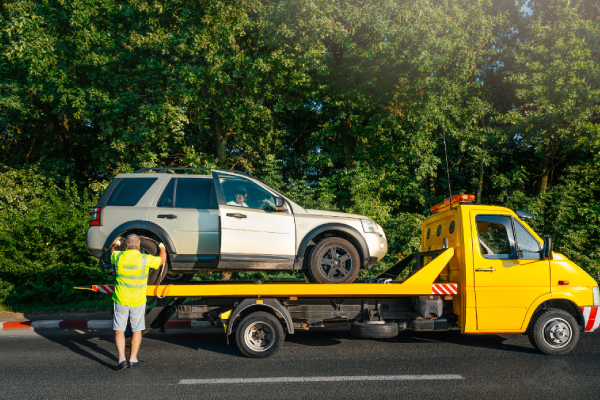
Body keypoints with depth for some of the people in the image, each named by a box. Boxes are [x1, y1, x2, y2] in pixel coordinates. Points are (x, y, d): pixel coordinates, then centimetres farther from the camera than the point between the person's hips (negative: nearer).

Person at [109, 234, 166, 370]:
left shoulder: (118, 256, -6)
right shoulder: (145, 259, -12)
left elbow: (112, 252, 20)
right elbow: (162, 260, 6)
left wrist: (116, 244, 41)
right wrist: (162, 247, 25)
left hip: (120, 300, 1)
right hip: (138, 301, -1)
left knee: (119, 330, 8)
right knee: (137, 330, 13)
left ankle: (122, 359, -1)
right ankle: (133, 359, 17)